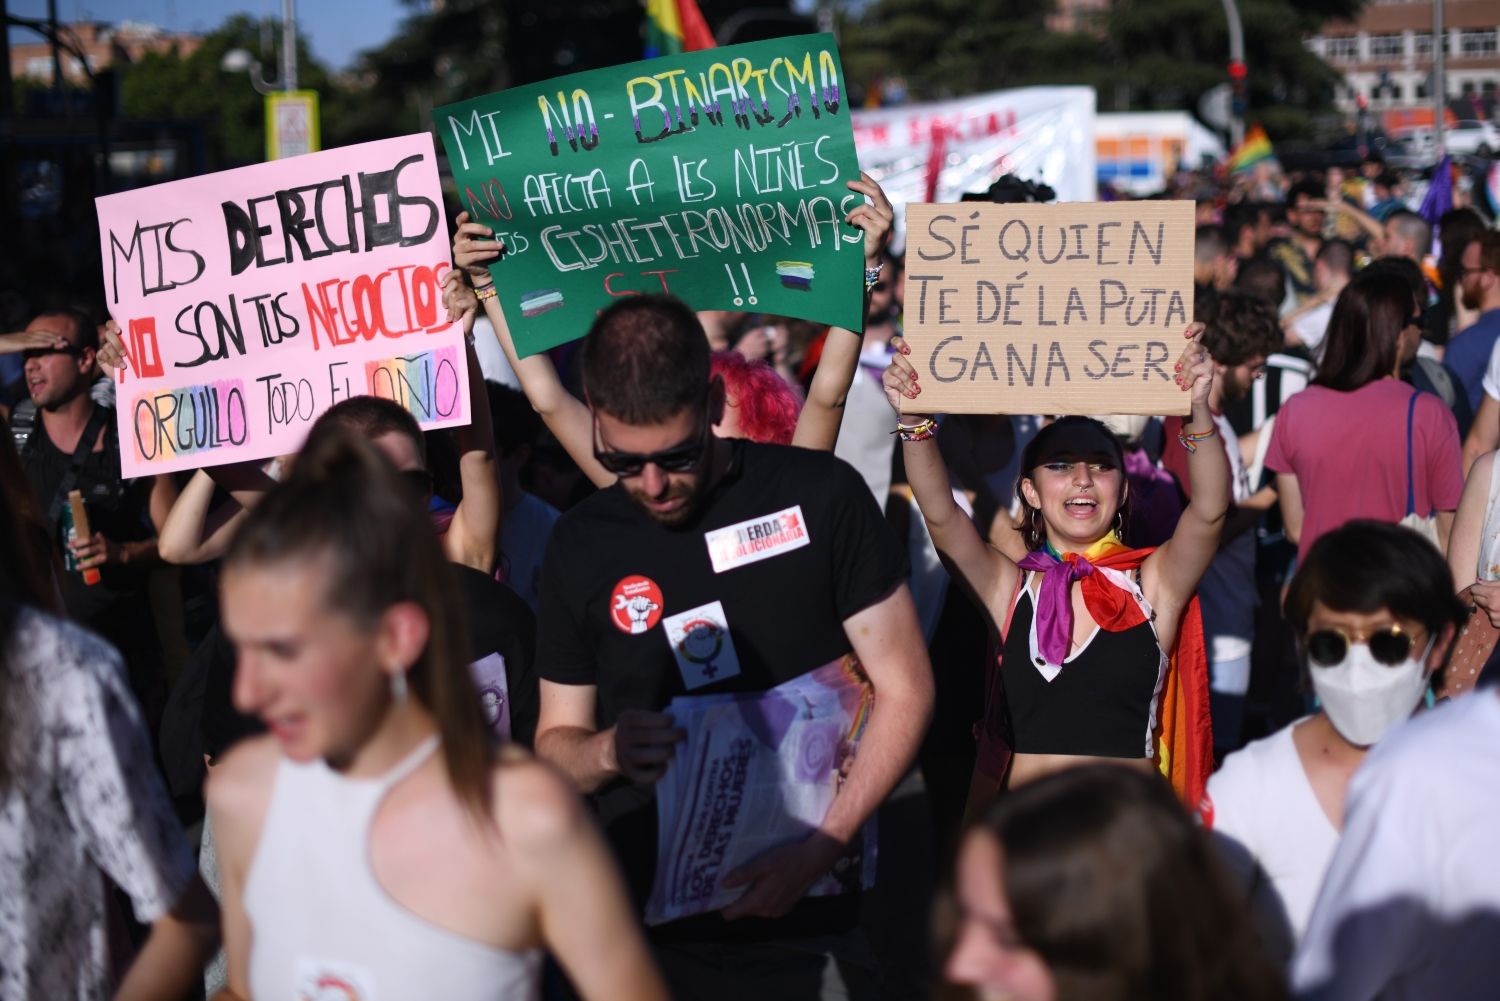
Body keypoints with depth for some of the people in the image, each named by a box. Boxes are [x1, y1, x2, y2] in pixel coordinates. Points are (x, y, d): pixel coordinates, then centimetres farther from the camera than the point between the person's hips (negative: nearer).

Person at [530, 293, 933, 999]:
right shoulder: (580, 543, 3)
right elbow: (556, 741, 10)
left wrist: (819, 849, -13)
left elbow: (905, 688, -3)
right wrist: (608, 752, -13)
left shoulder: (819, 496, -5)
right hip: (635, 928, 2)